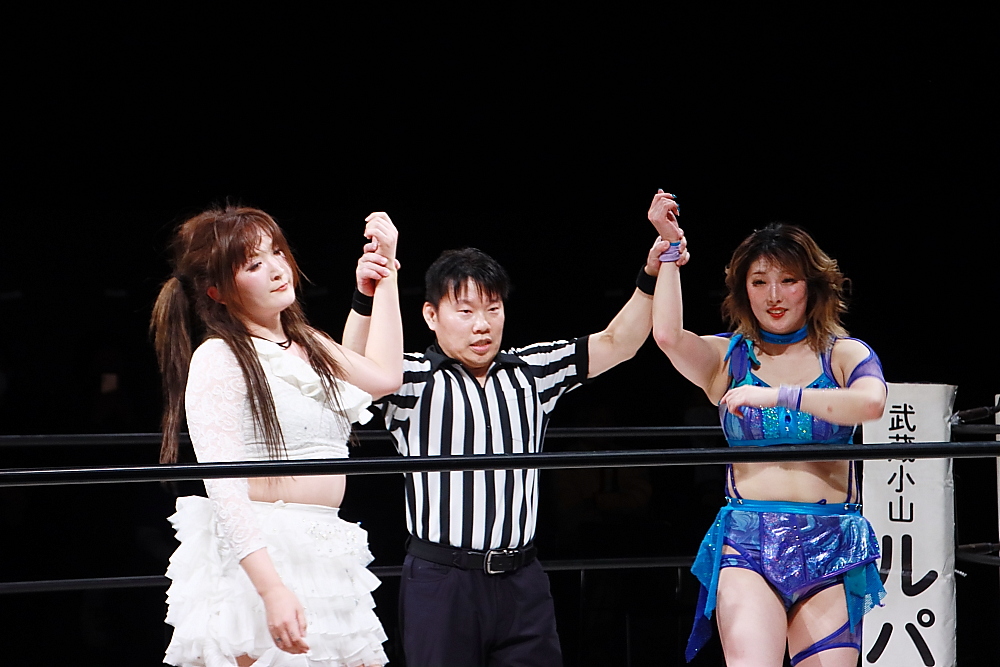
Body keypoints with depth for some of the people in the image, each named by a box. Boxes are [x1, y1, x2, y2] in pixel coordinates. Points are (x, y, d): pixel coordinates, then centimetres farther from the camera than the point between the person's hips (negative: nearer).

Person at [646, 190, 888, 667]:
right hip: (747, 542, -1)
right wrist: (670, 248, -7)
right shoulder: (728, 357, 11)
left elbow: (870, 402, -14)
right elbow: (667, 336, -10)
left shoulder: (844, 354, 9)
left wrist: (777, 395, -15)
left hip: (829, 551, 1)